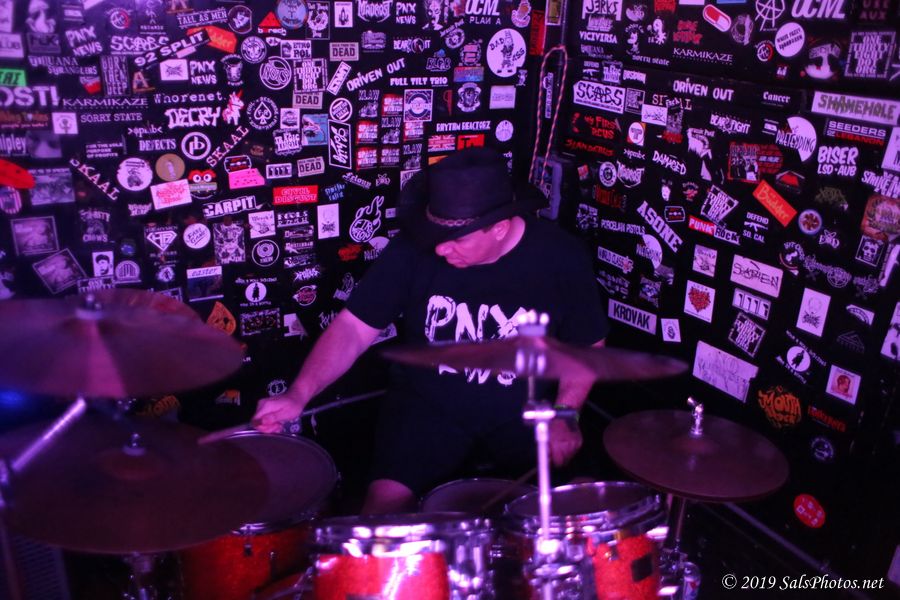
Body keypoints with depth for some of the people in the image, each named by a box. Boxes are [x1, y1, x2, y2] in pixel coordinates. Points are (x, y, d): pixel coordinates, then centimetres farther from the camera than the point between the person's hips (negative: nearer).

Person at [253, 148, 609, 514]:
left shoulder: (560, 258, -14)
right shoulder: (413, 250, -16)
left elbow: (587, 347, -1)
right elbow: (353, 327, -12)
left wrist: (563, 416, -14)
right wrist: (300, 394, -25)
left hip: (525, 409, 1)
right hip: (429, 402, 0)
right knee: (385, 501, -18)